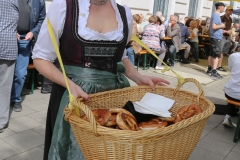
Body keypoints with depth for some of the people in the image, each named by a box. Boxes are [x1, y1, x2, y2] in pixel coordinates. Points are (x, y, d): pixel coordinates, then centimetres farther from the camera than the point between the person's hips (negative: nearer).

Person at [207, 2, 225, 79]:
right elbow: (214, 26, -26)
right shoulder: (216, 15, -15)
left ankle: (210, 69, 22)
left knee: (212, 54, 14)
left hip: (214, 37, 10)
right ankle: (214, 72, -9)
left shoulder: (215, 15, 16)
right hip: (216, 38, -10)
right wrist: (221, 26, -11)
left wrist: (221, 27, 12)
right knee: (217, 55, -9)